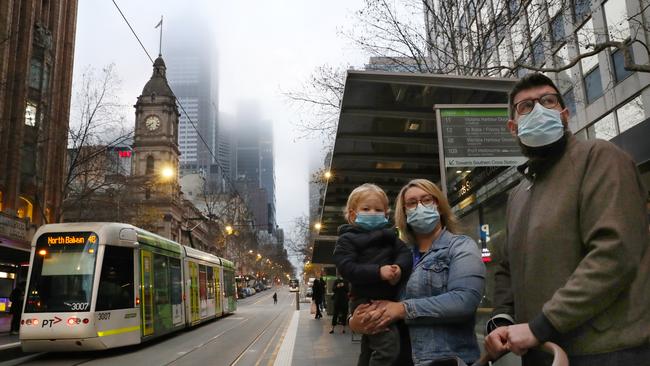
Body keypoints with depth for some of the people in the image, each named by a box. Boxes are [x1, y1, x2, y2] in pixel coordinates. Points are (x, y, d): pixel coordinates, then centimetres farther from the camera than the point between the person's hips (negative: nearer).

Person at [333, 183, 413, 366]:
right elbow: (347, 268, -19)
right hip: (366, 300, -7)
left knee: (370, 348, 20)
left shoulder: (388, 234, 12)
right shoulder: (347, 239, -7)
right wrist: (378, 271, -28)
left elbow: (405, 253, 1)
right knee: (388, 344, -20)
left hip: (389, 298, 7)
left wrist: (400, 268, -21)